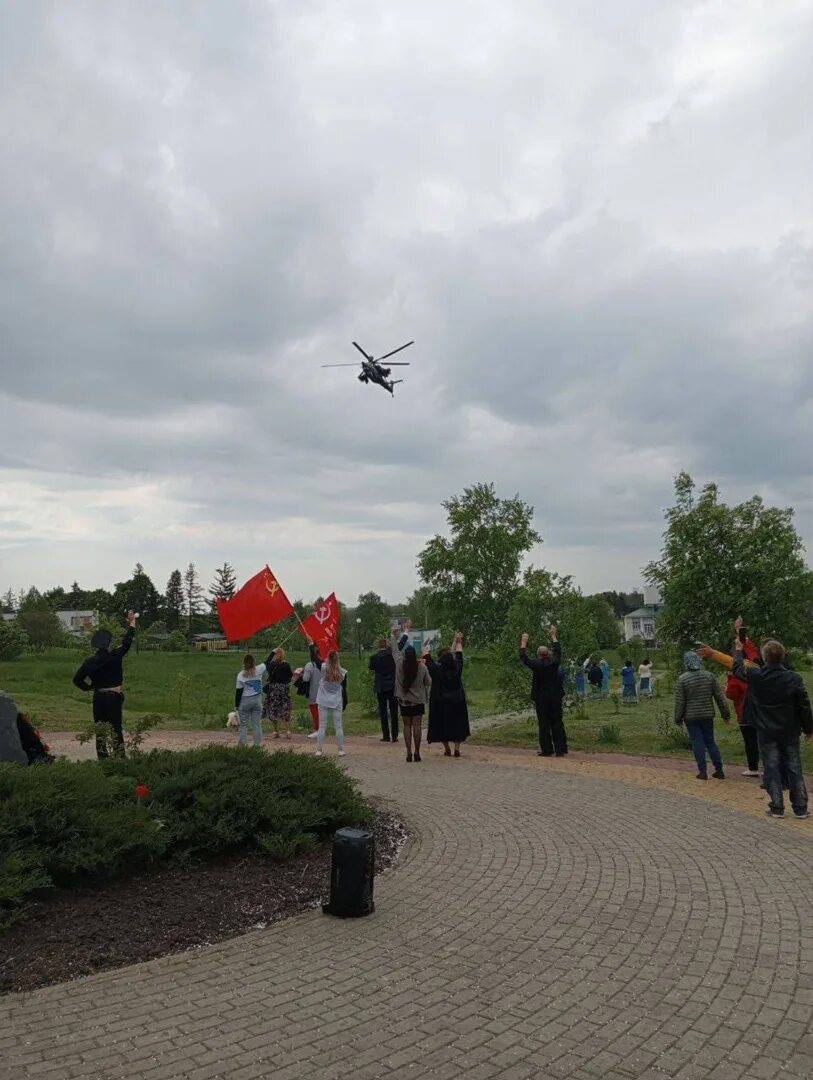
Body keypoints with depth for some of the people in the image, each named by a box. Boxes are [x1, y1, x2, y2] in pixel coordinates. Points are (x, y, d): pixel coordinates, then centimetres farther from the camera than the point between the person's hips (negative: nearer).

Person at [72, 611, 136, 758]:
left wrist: (88, 688, 18)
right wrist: (131, 623, 8)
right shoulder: (115, 656, -10)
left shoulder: (90, 661, 0)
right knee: (116, 728, -1)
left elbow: (77, 679, 2)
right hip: (114, 696, -3)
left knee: (100, 729, 10)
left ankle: (102, 757, 11)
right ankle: (119, 756, -5)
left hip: (98, 697, 3)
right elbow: (127, 642, -1)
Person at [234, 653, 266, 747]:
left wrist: (236, 705, 1)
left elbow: (238, 692, -7)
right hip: (257, 700, 2)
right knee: (257, 723, 8)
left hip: (244, 702, -2)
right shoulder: (258, 670, -8)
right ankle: (258, 744, 9)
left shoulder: (241, 675, -10)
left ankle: (241, 744, 5)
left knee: (243, 724, 7)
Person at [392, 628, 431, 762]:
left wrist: (395, 637, 18)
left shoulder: (400, 664, -10)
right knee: (417, 726, 2)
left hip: (404, 700, 1)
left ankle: (409, 753, 5)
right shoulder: (422, 667, -12)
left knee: (407, 726, 7)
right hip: (418, 700, -1)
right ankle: (417, 752, 3)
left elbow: (395, 650, 5)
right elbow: (428, 682, -3)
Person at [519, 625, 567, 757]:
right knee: (557, 723, 8)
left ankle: (546, 750, 5)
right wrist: (553, 636, 26)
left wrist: (524, 643, 12)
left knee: (544, 725, 3)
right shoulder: (554, 662, -4)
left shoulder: (537, 665, -13)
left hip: (541, 699, -3)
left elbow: (523, 658, 0)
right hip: (556, 698, 3)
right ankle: (560, 749, 10)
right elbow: (558, 651, 15)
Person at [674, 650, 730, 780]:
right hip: (708, 715, 3)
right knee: (710, 741, 12)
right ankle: (719, 770, 14)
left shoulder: (682, 679, -11)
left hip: (691, 717, -3)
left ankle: (702, 772, 5)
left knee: (697, 742, 3)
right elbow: (719, 697, 2)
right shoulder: (709, 676, -2)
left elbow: (679, 702, -9)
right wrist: (725, 713, 11)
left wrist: (678, 718, 1)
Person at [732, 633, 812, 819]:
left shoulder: (754, 676, -12)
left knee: (772, 770, 6)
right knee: (794, 769, 11)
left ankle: (777, 808, 9)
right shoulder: (794, 678, -12)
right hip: (790, 733, 1)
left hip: (766, 733, -1)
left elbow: (738, 668, 10)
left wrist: (739, 651, 28)